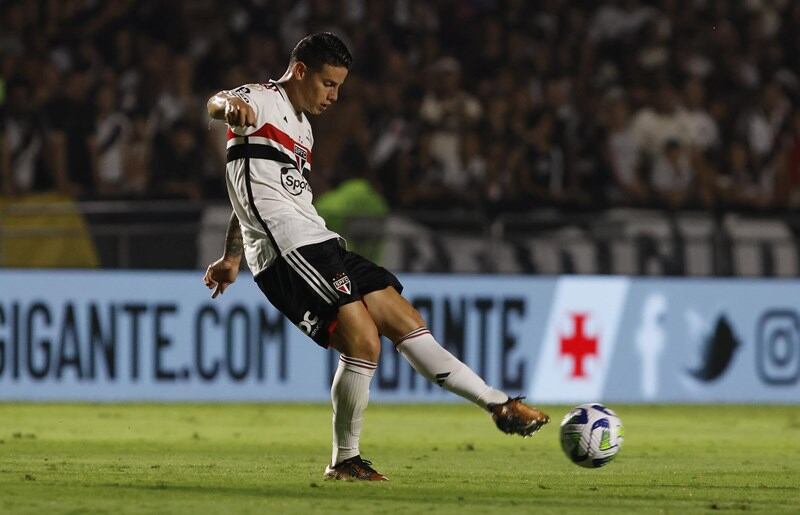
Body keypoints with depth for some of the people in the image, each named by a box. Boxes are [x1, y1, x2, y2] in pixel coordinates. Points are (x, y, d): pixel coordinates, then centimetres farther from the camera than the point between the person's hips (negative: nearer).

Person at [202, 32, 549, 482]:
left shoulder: (302, 128, 26)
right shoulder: (263, 101, -4)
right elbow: (217, 104, -29)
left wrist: (231, 258, 39)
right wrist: (230, 106, -54)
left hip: (319, 247, 10)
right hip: (286, 250, -10)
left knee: (407, 322, 7)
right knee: (363, 342, -18)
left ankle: (500, 406, 10)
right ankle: (345, 461, -5)